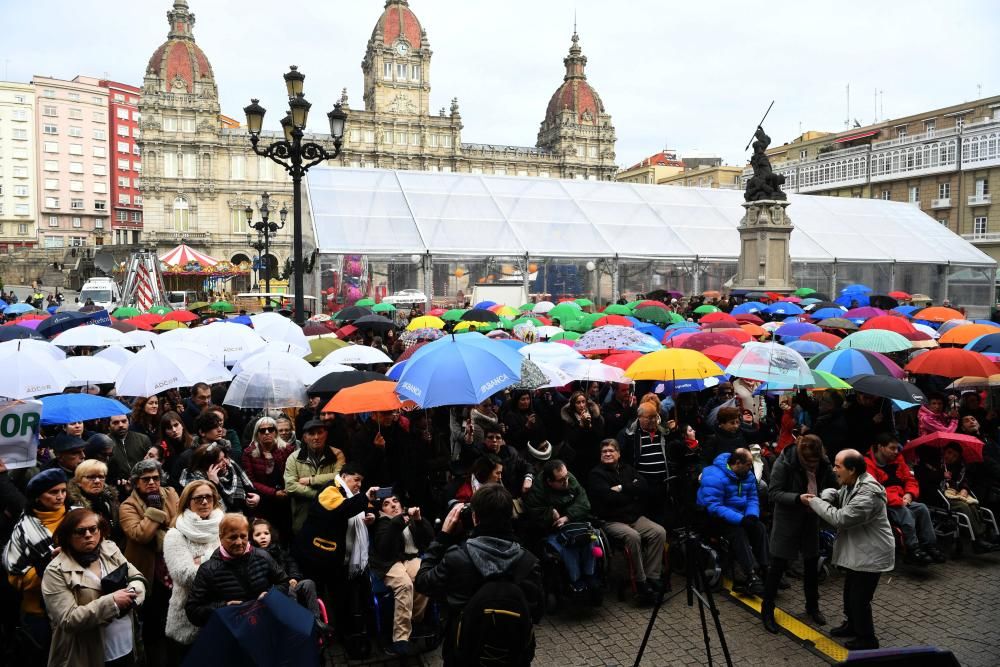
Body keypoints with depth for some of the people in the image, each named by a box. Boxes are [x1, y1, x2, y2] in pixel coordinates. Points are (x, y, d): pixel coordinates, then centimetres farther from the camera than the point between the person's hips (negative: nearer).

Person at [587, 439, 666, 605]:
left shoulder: (627, 469, 16)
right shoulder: (596, 474, -1)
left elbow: (643, 487, 0)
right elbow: (609, 497, -16)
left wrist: (622, 489, -9)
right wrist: (632, 494, -6)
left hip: (635, 517, 6)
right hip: (611, 521, -6)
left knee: (659, 532, -17)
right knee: (633, 536, -32)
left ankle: (652, 577, -10)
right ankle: (640, 582, -19)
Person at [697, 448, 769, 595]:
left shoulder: (747, 475, 3)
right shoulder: (714, 476, -24)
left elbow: (752, 499, 5)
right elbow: (714, 507, -29)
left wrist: (752, 515, -18)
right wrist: (740, 519, -33)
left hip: (739, 515, 7)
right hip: (715, 517, -7)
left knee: (760, 528, -16)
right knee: (738, 532, -30)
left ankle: (767, 570, -16)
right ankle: (750, 577, -30)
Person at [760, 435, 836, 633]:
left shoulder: (823, 464, -8)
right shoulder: (784, 463, -21)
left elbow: (832, 487, 6)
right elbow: (773, 492, -20)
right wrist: (798, 498, -35)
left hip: (811, 520, 5)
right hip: (787, 520, -4)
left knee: (812, 563, 16)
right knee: (778, 565, 3)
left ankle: (812, 606, 37)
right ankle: (767, 609, 17)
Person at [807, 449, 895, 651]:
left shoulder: (868, 493, -30)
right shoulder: (851, 484, 1)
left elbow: (840, 518, -30)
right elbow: (835, 493, 16)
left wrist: (815, 502, -19)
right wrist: (825, 497, -9)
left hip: (871, 554, -10)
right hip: (857, 550, 10)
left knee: (860, 598, 1)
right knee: (850, 591, 23)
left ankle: (867, 639, 18)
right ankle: (851, 624, 42)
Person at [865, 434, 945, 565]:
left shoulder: (897, 459, 12)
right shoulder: (868, 464, -14)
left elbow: (910, 479, 17)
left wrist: (909, 494, -4)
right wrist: (898, 501, -24)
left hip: (901, 501, 7)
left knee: (922, 508, -17)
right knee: (905, 513, -31)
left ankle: (929, 547, -14)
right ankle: (913, 551, -25)